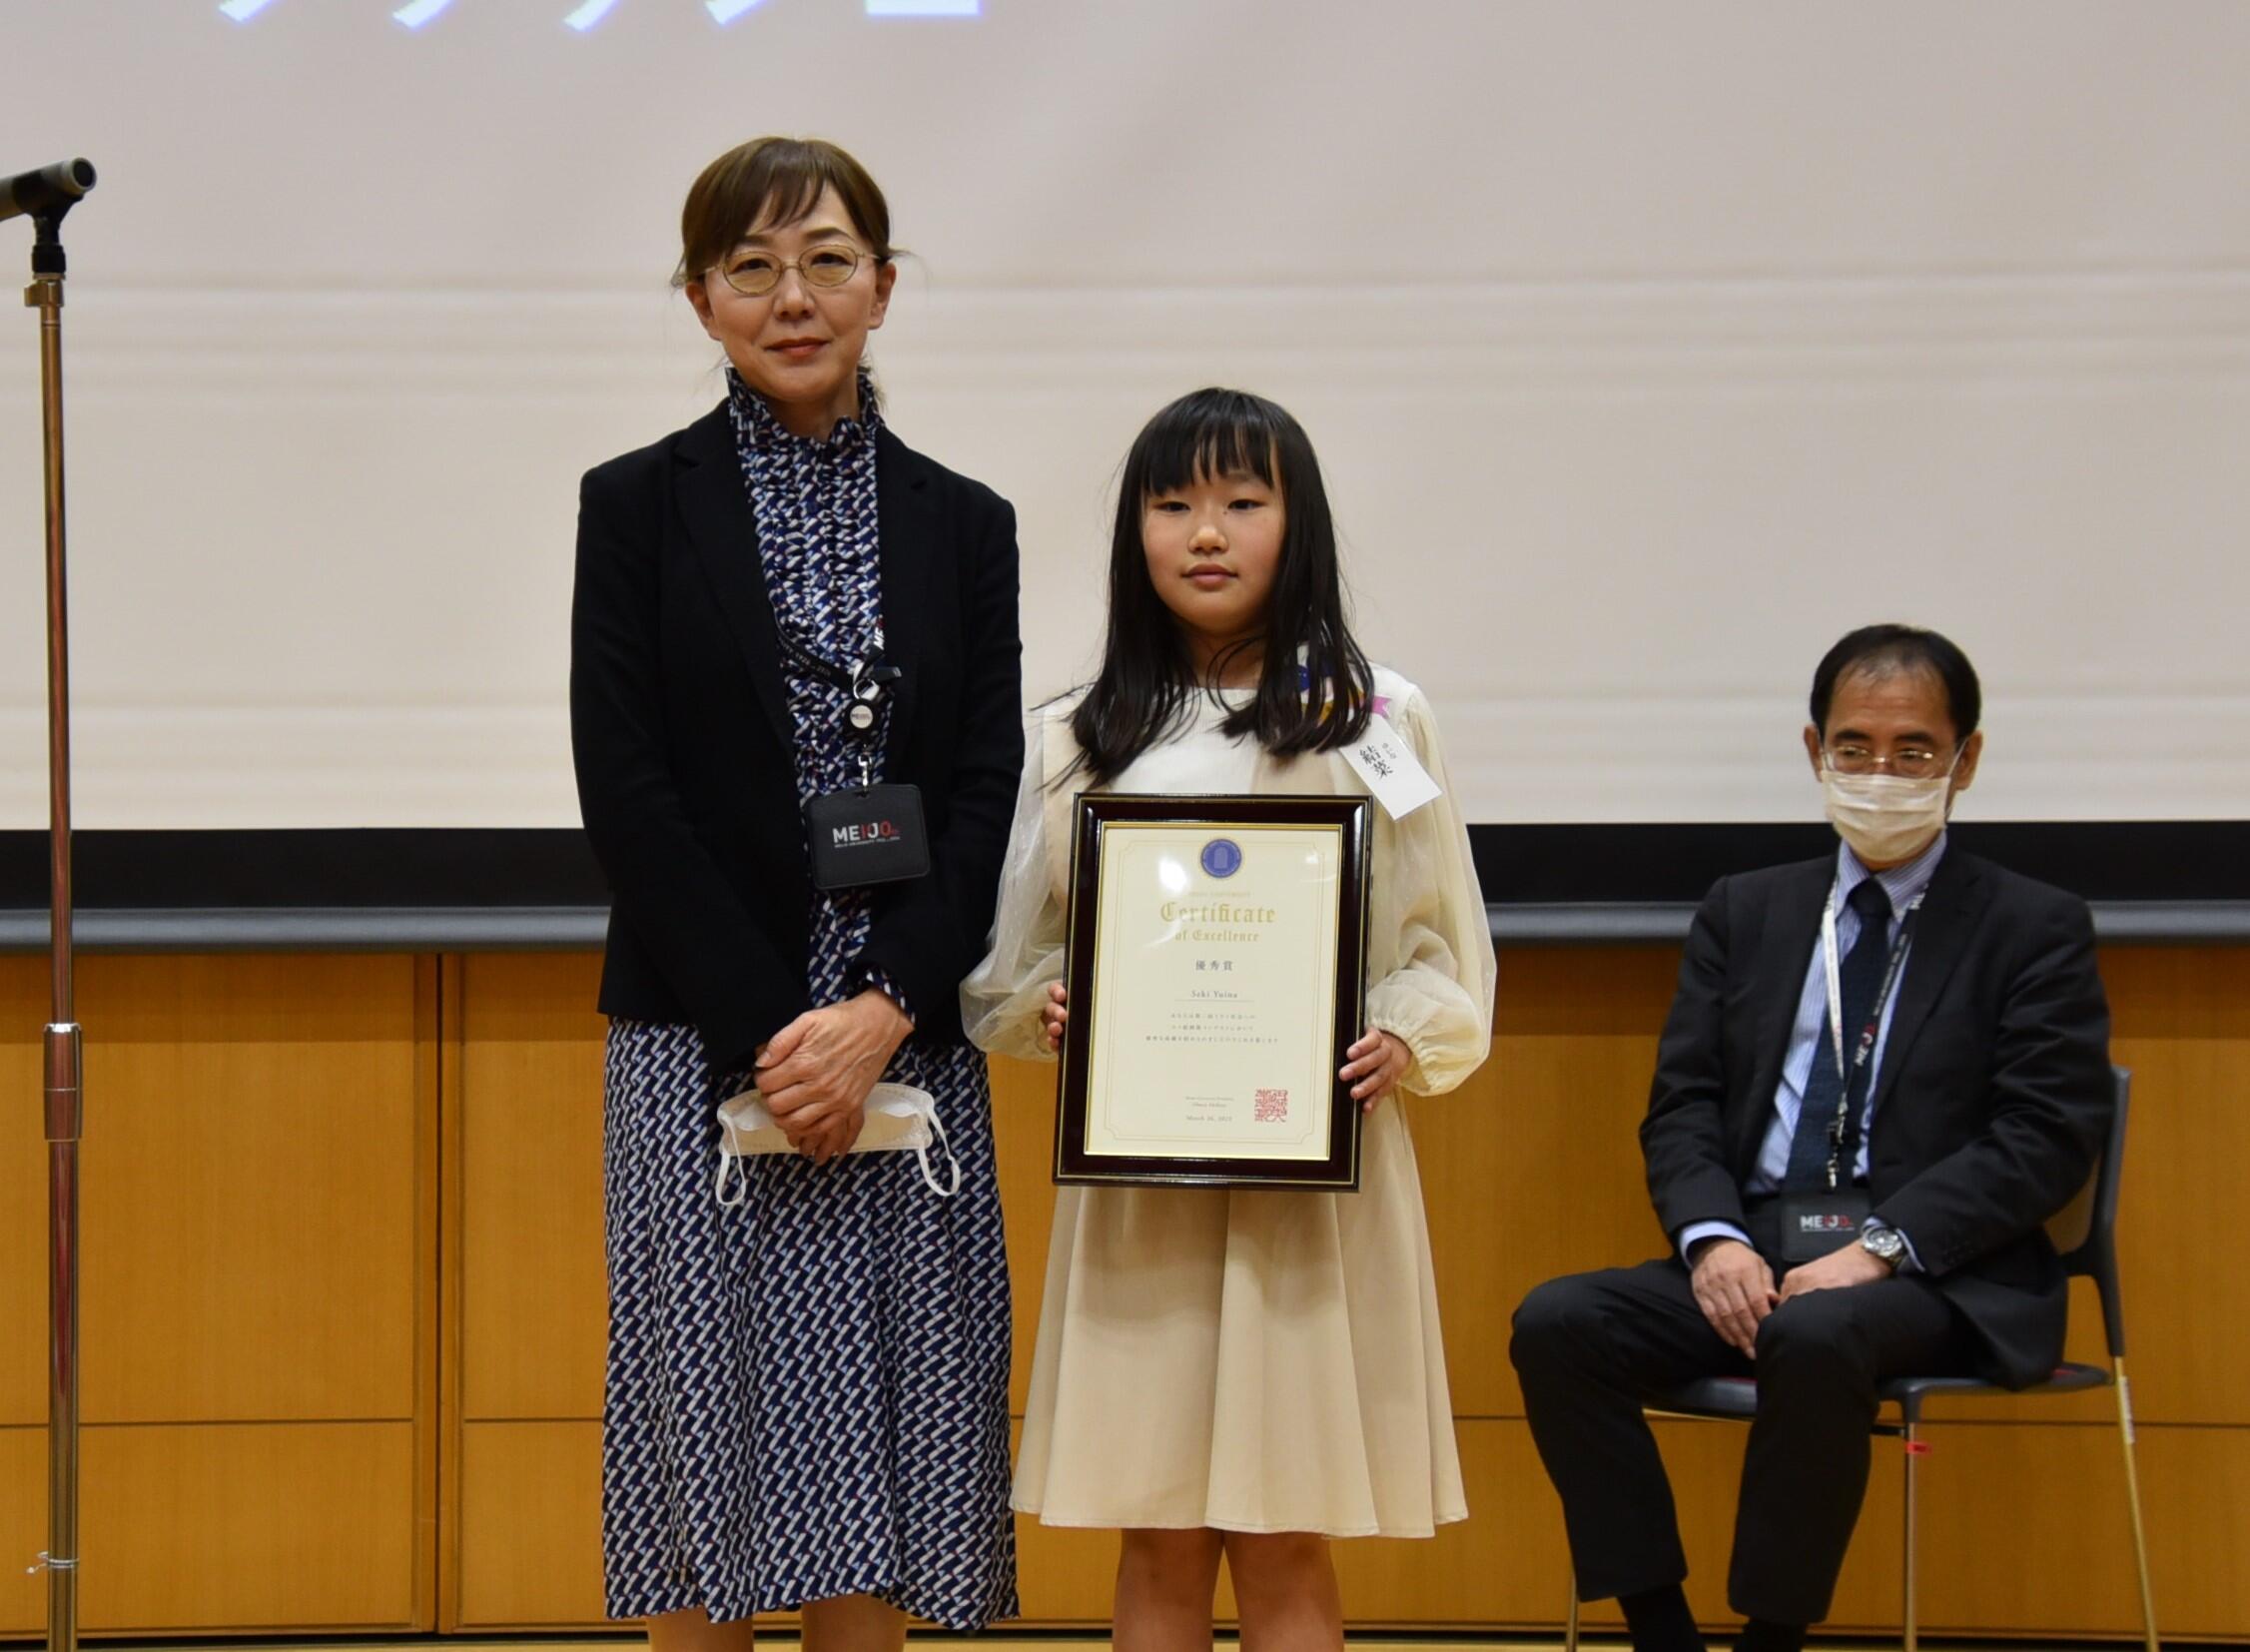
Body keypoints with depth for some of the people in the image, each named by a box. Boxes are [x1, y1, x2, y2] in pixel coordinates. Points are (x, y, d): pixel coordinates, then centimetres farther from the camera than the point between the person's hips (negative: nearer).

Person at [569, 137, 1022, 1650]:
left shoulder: (962, 524, 10)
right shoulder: (639, 506, 3)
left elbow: (986, 797, 3)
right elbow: (628, 796, -4)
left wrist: (879, 1017, -11)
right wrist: (766, 1032, -12)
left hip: (906, 1045, 2)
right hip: (703, 1046, -2)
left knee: (876, 1483, 1)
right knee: (711, 1448, -3)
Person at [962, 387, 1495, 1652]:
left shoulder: (1379, 721, 3)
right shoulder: (1076, 740, 10)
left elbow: (1445, 946, 4)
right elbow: (1012, 961, 13)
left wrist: (1404, 1042, -15)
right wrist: (1044, 1007, -8)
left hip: (1313, 1173, -2)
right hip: (1134, 1174, 2)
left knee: (1284, 1543, 0)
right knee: (1159, 1544, 5)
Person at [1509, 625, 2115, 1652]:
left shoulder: (2036, 931, 6)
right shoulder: (1744, 914, 19)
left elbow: (2046, 1139, -4)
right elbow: (1681, 1106, 12)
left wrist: (1883, 1246, -17)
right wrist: (1713, 1238, -10)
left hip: (1937, 1272, -4)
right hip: (1752, 1255, 5)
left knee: (1817, 1335, -38)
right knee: (1556, 1325, -22)